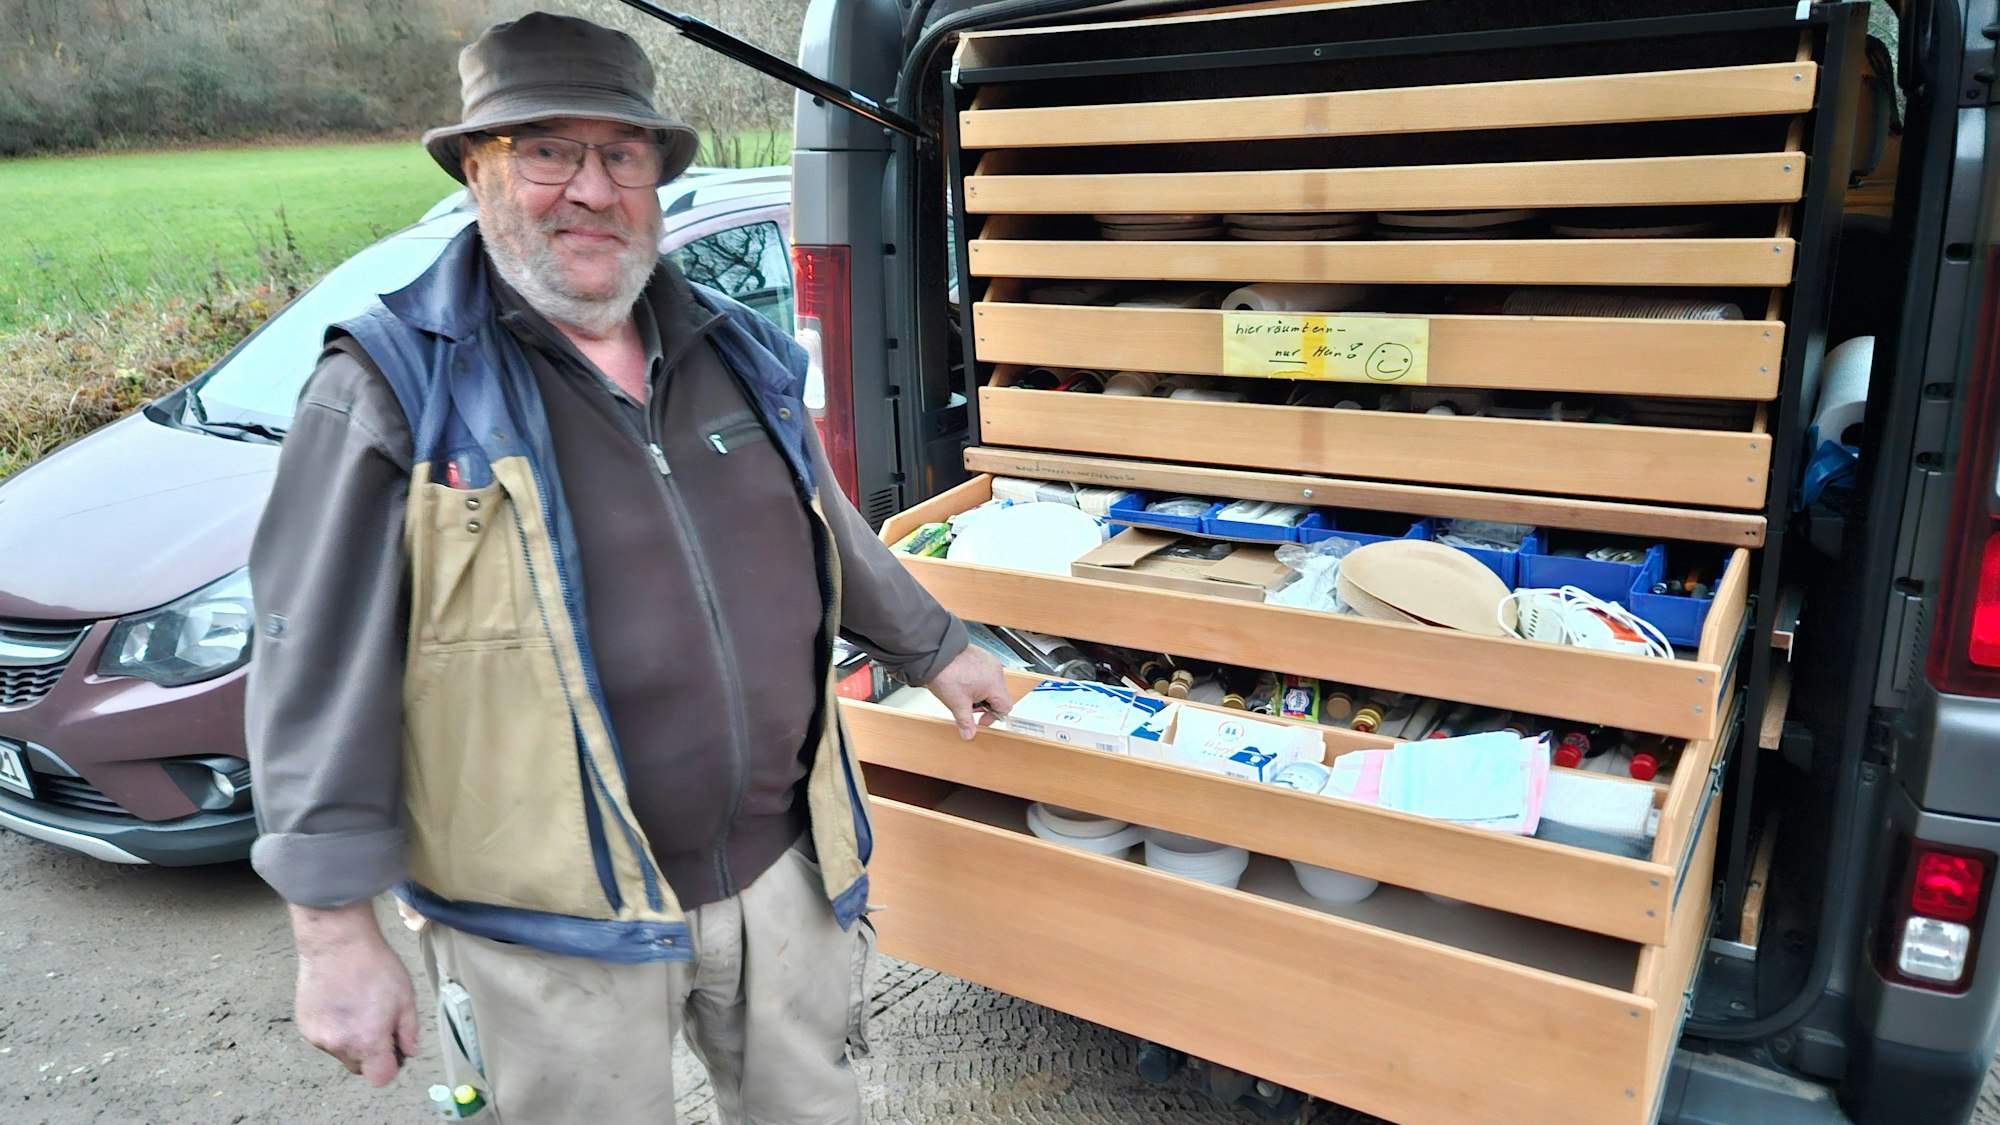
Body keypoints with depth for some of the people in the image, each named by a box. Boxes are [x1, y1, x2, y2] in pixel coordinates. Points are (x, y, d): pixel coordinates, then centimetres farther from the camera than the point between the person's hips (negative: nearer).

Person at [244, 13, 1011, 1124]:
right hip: (549, 925, -4)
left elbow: (830, 535, 20)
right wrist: (337, 936, -11)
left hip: (785, 867, 5)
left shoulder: (739, 352, 5)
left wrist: (935, 649, 27)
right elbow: (320, 682, -11)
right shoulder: (394, 390, -12)